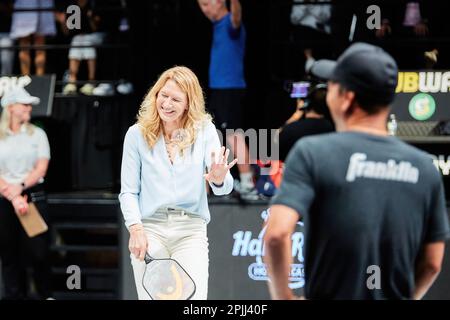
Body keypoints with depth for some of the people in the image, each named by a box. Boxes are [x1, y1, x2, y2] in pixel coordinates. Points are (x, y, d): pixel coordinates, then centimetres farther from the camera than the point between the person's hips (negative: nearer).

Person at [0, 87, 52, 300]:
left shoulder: (37, 134, 7)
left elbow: (41, 168, -1)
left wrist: (20, 186, -15)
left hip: (33, 196, 0)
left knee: (38, 251, -3)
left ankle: (45, 294, 9)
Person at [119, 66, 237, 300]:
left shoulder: (204, 131, 3)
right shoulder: (137, 134, 5)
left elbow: (223, 188, -6)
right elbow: (128, 191, 7)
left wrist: (219, 179, -30)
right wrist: (135, 229, -9)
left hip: (191, 230, 0)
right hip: (150, 230, 0)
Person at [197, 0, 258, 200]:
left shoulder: (230, 24, -15)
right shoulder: (217, 24, 12)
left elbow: (236, 18, -39)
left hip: (230, 89, -10)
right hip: (216, 89, 10)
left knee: (234, 136, -14)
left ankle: (247, 186, -17)